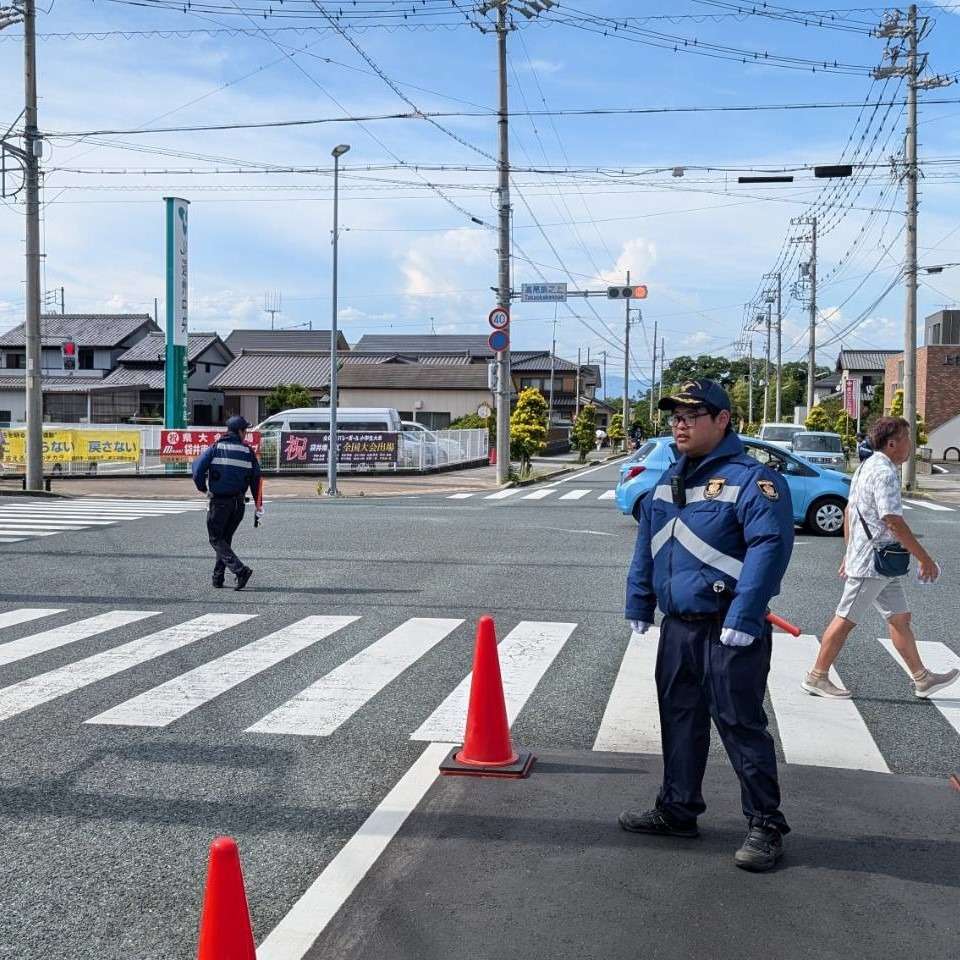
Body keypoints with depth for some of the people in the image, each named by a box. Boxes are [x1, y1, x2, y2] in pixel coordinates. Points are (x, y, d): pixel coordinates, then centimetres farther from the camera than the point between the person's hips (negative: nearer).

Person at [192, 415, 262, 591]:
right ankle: (218, 577, 18)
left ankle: (240, 570, -15)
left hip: (219, 501, -3)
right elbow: (256, 479, 3)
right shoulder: (248, 452, 3)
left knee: (216, 539, 2)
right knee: (226, 538, 18)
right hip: (238, 502, 3)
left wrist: (202, 487, 7)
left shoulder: (215, 449, -2)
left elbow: (198, 468, -11)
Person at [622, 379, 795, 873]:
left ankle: (765, 825, 9)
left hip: (728, 631, -8)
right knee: (679, 719, 16)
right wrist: (639, 606, 15)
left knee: (740, 723, -2)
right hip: (677, 627, 8)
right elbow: (646, 546, 20)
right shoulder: (666, 481, 13)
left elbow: (769, 548, -21)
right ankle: (677, 810, 30)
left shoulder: (752, 479, -13)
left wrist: (742, 621, -26)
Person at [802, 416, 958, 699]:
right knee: (846, 619, -3)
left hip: (880, 565, 10)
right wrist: (925, 559, -15)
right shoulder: (885, 473, -17)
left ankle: (922, 679, 19)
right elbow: (894, 522, -21)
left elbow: (849, 513, 20)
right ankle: (817, 677, 5)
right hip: (872, 562, -10)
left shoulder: (867, 467, 15)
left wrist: (849, 553, 25)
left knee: (900, 617, 13)